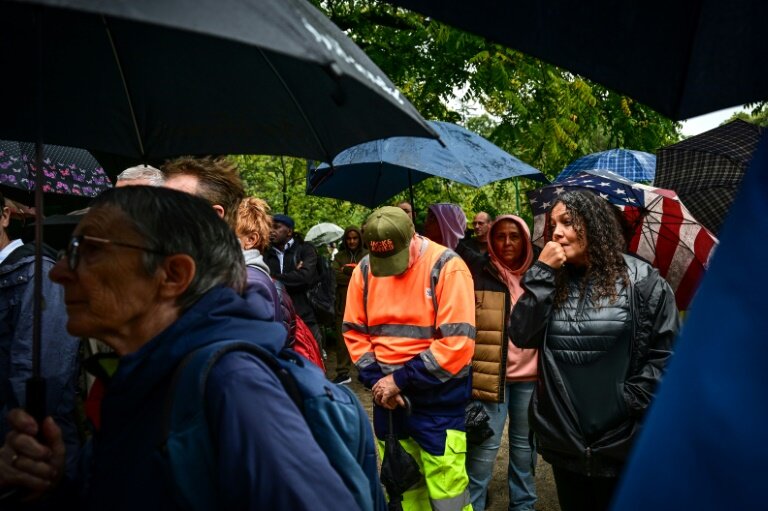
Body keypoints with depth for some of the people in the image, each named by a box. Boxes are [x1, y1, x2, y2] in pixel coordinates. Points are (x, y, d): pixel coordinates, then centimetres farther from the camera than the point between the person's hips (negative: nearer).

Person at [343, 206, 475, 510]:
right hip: (387, 395, 5)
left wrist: (400, 379, -17)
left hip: (438, 399, -4)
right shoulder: (364, 270, 0)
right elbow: (354, 331, 6)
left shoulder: (447, 267, -15)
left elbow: (457, 343, -20)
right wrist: (376, 380, -8)